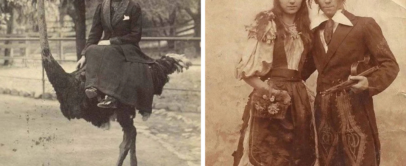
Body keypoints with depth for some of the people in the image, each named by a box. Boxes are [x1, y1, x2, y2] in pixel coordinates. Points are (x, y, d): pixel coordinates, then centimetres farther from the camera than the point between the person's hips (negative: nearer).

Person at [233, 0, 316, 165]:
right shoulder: (267, 23, -8)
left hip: (298, 96, 6)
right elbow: (246, 68, -12)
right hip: (272, 97, -6)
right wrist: (270, 91, -17)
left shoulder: (302, 27, 12)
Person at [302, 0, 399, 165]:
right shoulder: (314, 29, 8)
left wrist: (370, 82, -23)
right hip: (324, 107, 5)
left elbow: (389, 64, -6)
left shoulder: (364, 25, -6)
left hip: (354, 107, -5)